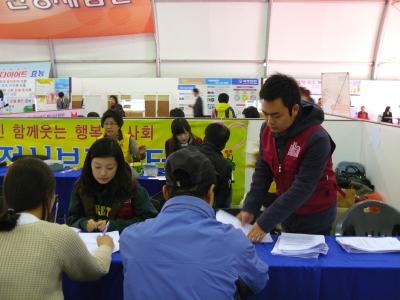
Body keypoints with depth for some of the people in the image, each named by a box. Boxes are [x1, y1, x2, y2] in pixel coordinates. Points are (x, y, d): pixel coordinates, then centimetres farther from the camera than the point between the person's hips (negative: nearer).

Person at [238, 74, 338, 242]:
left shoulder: (317, 139, -29)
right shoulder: (267, 130, -10)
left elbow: (302, 188, -31)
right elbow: (262, 173, -5)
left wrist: (265, 223, -32)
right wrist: (249, 209, -16)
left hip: (314, 217, -5)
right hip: (288, 211, 5)